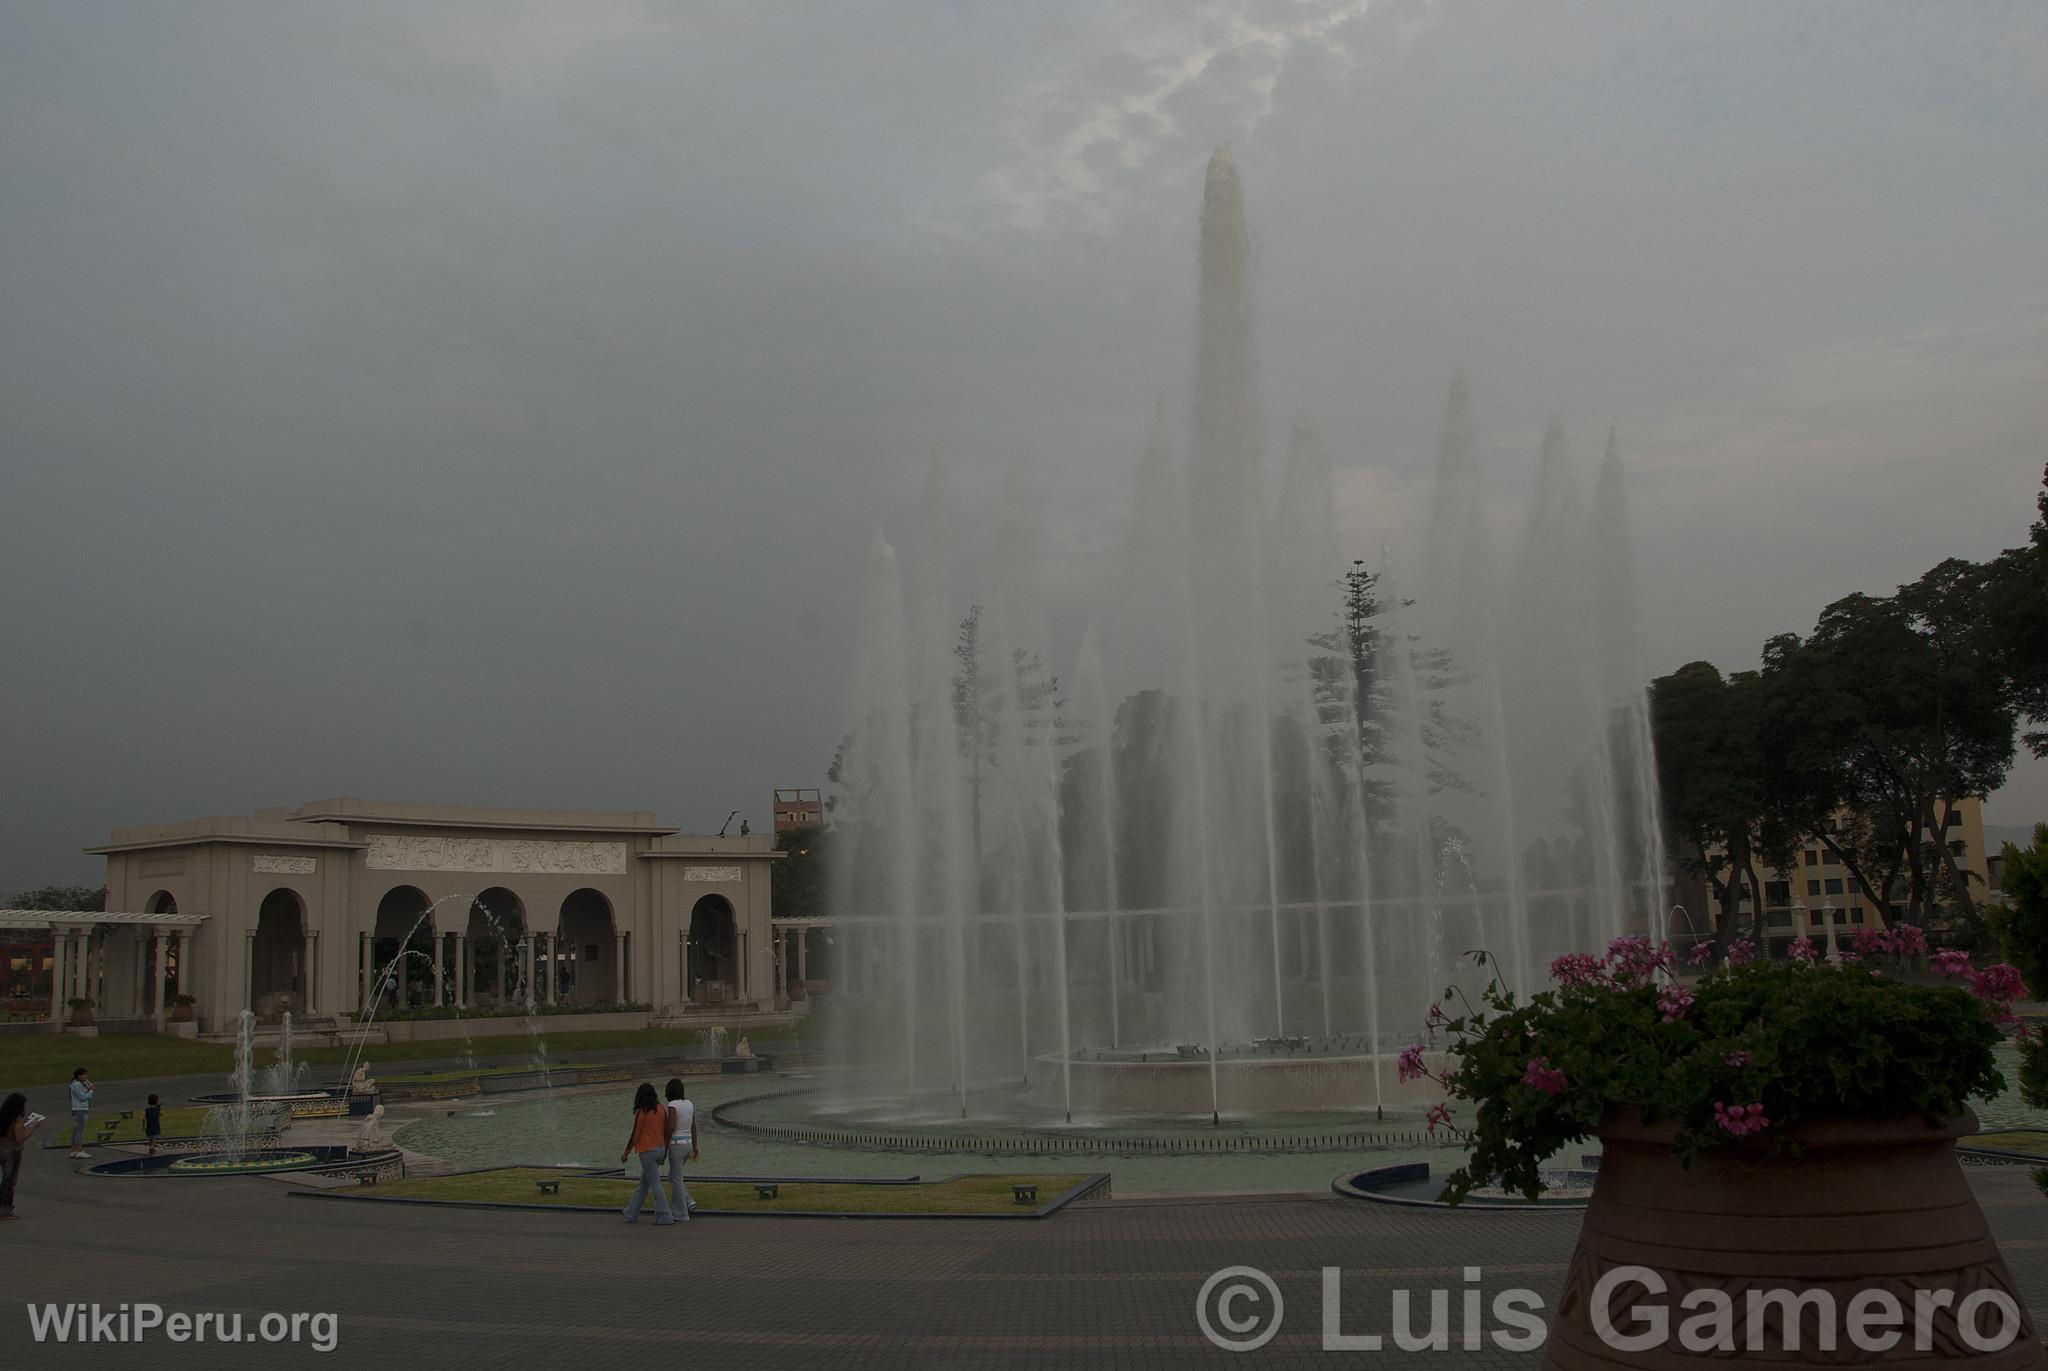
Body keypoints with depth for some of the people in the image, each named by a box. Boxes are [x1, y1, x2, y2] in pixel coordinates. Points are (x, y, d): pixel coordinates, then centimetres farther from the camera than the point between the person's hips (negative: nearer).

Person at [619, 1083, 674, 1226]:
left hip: (647, 1151, -7)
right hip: (660, 1149, 7)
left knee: (655, 1184, -3)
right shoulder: (661, 1109, 4)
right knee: (644, 1183, 16)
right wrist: (665, 1149, 18)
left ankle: (666, 1216, -5)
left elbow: (635, 1134, -11)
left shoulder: (641, 1112, -13)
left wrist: (626, 1153, 0)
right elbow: (666, 1130, 7)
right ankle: (632, 1214, 26)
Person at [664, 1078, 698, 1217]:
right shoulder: (690, 1104, 7)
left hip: (676, 1145, -7)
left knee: (676, 1179, 4)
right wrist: (695, 1147, 16)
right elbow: (693, 1127, 11)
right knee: (673, 1176, 22)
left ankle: (682, 1214, 7)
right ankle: (688, 1201, 9)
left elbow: (671, 1127, -23)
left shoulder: (672, 1105, -15)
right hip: (687, 1144, 7)